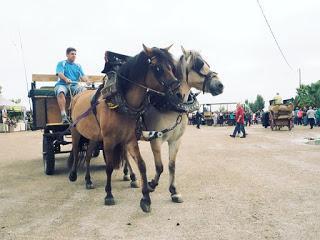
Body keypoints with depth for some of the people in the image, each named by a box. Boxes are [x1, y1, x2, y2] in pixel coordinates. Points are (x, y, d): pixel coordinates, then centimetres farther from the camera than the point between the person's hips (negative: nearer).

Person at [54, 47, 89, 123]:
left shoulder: (78, 66, 24)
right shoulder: (61, 63, 14)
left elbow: (83, 76, 11)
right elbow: (60, 73, -5)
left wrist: (87, 80, -14)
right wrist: (66, 79, -28)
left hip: (74, 85, 3)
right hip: (62, 84, -3)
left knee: (85, 91, -29)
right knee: (61, 92, -38)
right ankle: (63, 115, -41)